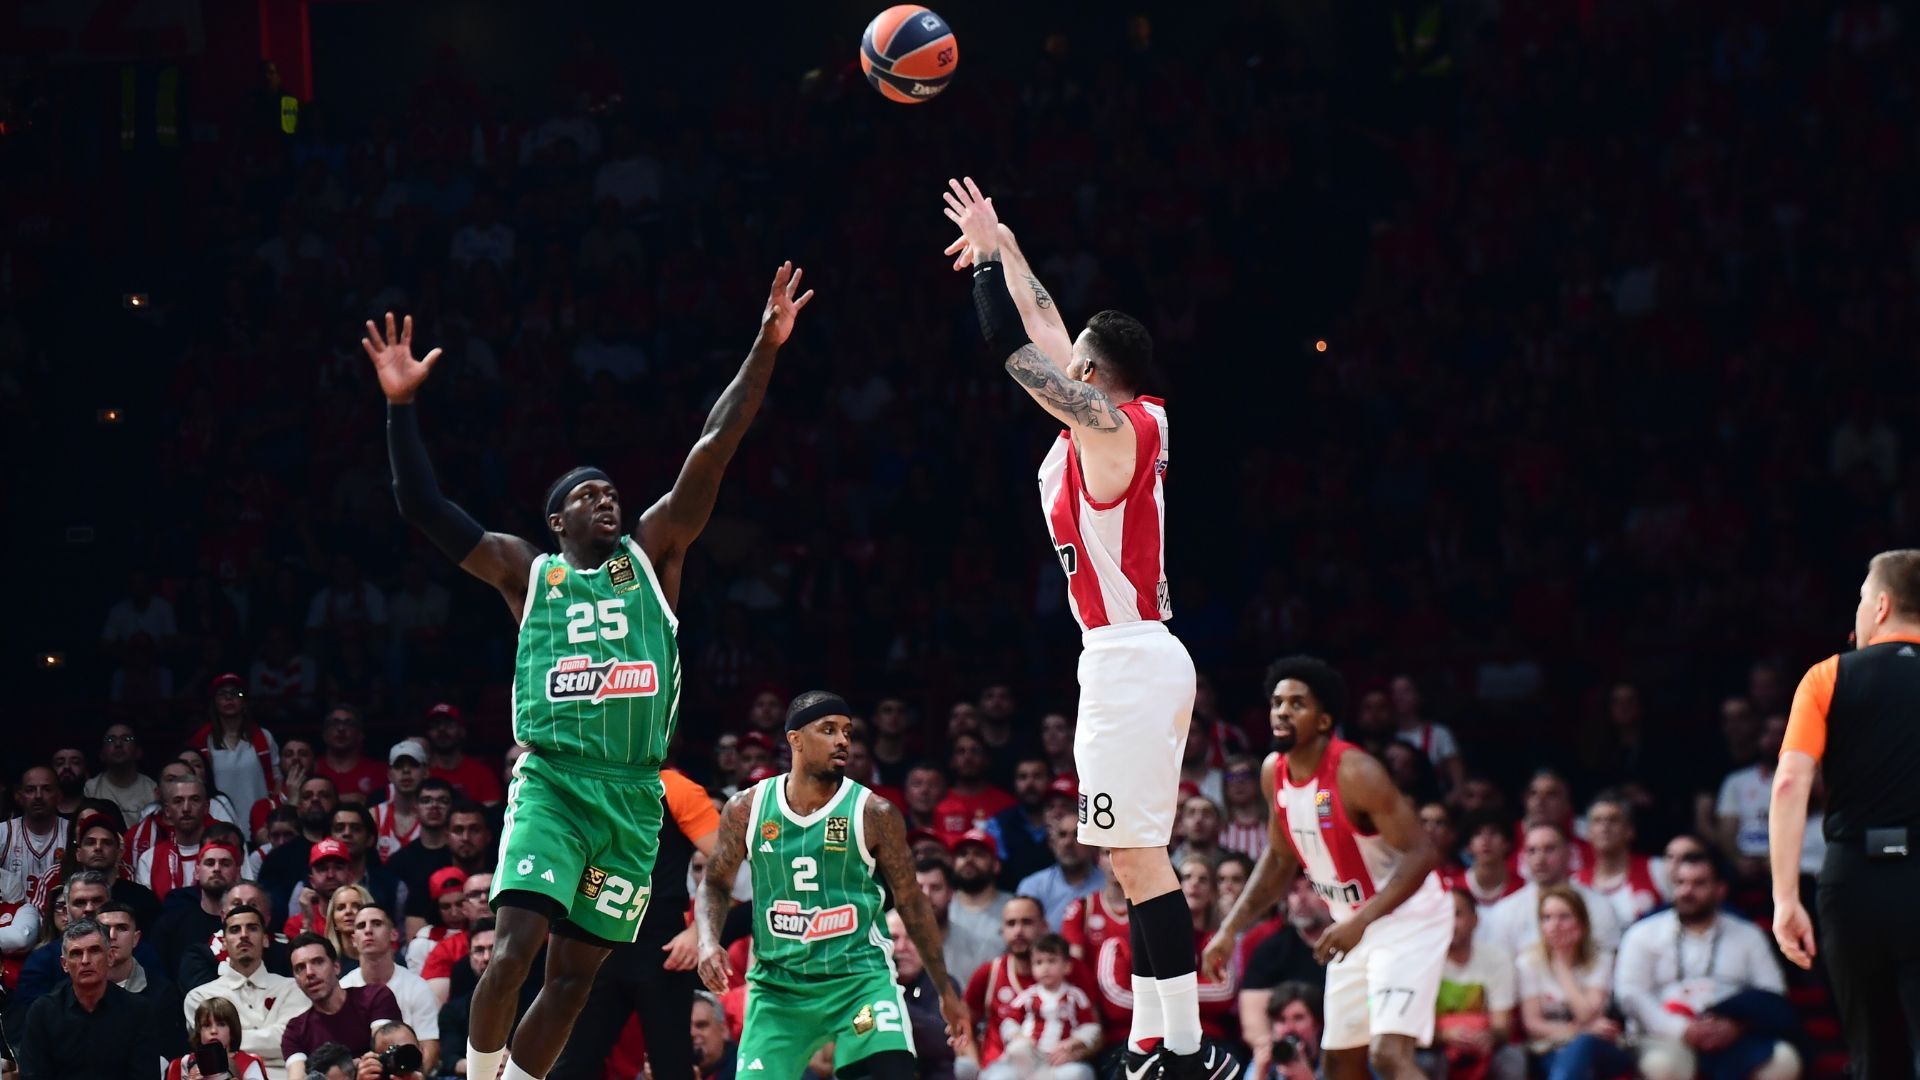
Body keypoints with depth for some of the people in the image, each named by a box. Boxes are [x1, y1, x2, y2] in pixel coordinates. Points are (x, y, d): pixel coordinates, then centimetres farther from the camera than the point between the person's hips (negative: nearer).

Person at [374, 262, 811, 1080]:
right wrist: (400, 404, -4)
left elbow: (712, 452, 4)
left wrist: (765, 348, -4)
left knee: (575, 973, 5)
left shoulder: (650, 556, 12)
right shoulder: (528, 572, 9)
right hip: (551, 779, -3)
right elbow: (421, 506, 4)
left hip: (633, 793, 3)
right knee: (516, 945, -19)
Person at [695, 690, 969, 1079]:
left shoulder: (873, 814, -7)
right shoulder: (747, 809, -1)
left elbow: (912, 904, 3)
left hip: (860, 978, -2)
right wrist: (708, 942, -9)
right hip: (778, 985, 2)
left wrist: (946, 990, 7)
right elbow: (716, 884, 12)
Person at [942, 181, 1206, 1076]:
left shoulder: (1107, 425, -13)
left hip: (1129, 665, -10)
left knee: (1139, 860, -11)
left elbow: (1016, 346, -15)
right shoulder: (1132, 421, 11)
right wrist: (1002, 250, 29)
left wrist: (989, 254, -3)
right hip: (1136, 660, 10)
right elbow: (1045, 330, 23)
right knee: (1136, 860, 12)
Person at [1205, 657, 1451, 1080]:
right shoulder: (1274, 772, -2)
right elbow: (1280, 859, 14)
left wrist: (1359, 922, -39)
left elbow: (1421, 854, -29)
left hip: (1407, 918, -9)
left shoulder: (1355, 772, -25)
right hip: (1354, 925, 9)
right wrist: (1230, 929, 5)